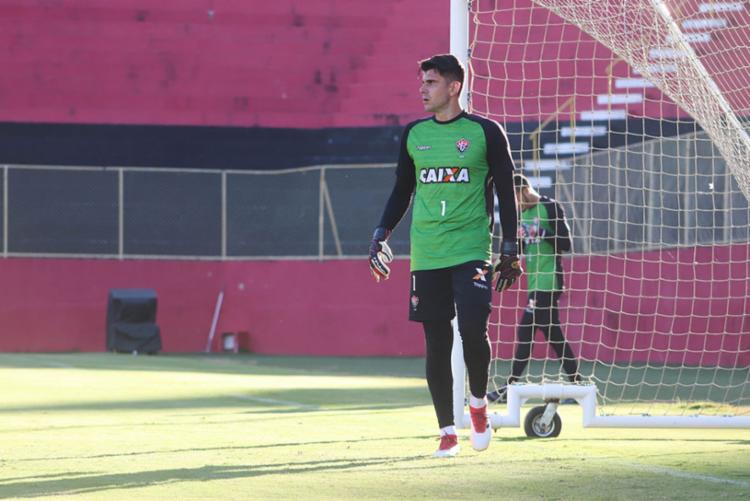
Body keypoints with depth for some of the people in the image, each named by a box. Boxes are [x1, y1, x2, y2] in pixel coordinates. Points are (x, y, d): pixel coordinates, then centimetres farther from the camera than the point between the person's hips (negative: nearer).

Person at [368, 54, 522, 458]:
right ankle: (447, 431, 9)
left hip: (471, 251, -3)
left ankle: (478, 403, 10)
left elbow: (506, 193, 4)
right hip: (426, 256, 3)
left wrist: (510, 249, 0)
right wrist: (381, 234, 9)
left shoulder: (485, 133, 1)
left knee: (473, 329, -17)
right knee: (436, 343, 1)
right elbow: (402, 192, 20)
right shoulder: (413, 135, 11)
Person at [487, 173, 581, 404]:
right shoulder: (524, 213, 15)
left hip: (548, 283, -9)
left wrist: (541, 233, -25)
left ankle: (510, 387, -9)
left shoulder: (550, 208, -9)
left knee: (525, 332, -10)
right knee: (554, 335, 9)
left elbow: (565, 243, -14)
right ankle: (576, 384, 13)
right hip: (536, 283, 9)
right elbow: (521, 251, 20)